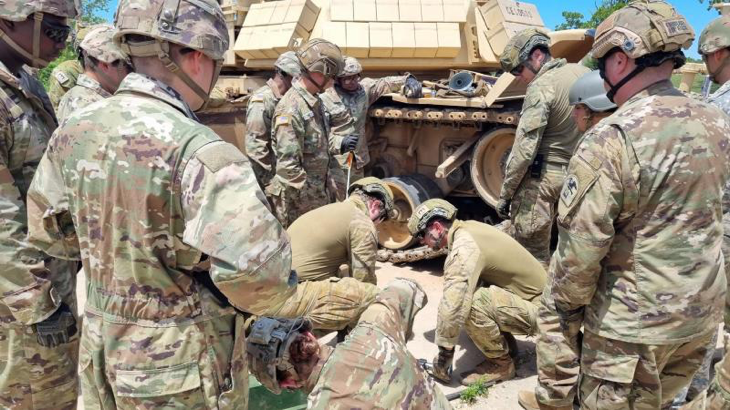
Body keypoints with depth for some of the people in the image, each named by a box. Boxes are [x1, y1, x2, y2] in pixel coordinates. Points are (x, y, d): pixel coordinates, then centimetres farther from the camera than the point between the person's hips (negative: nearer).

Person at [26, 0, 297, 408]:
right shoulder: (197, 149, -27)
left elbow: (48, 229, 10)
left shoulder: (74, 130, -3)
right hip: (183, 369, -6)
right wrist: (274, 292, -14)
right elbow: (251, 267, -36)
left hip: (101, 355, 6)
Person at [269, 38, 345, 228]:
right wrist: (309, 201, -19)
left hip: (319, 193, 9)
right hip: (298, 202, -9)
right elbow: (288, 167, -24)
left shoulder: (314, 102, 8)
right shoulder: (290, 110, -22)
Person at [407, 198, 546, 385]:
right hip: (530, 295, 9)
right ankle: (505, 346, 16)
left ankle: (501, 364, -4)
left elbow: (454, 303, -32)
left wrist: (444, 353, -21)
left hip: (536, 309, -9)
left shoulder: (465, 246, -26)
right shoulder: (467, 228, 3)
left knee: (471, 302, -27)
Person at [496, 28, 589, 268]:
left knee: (531, 255, 1)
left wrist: (505, 194, -11)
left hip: (542, 178, -8)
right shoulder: (584, 73, 7)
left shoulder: (540, 87, -15)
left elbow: (524, 150, -18)